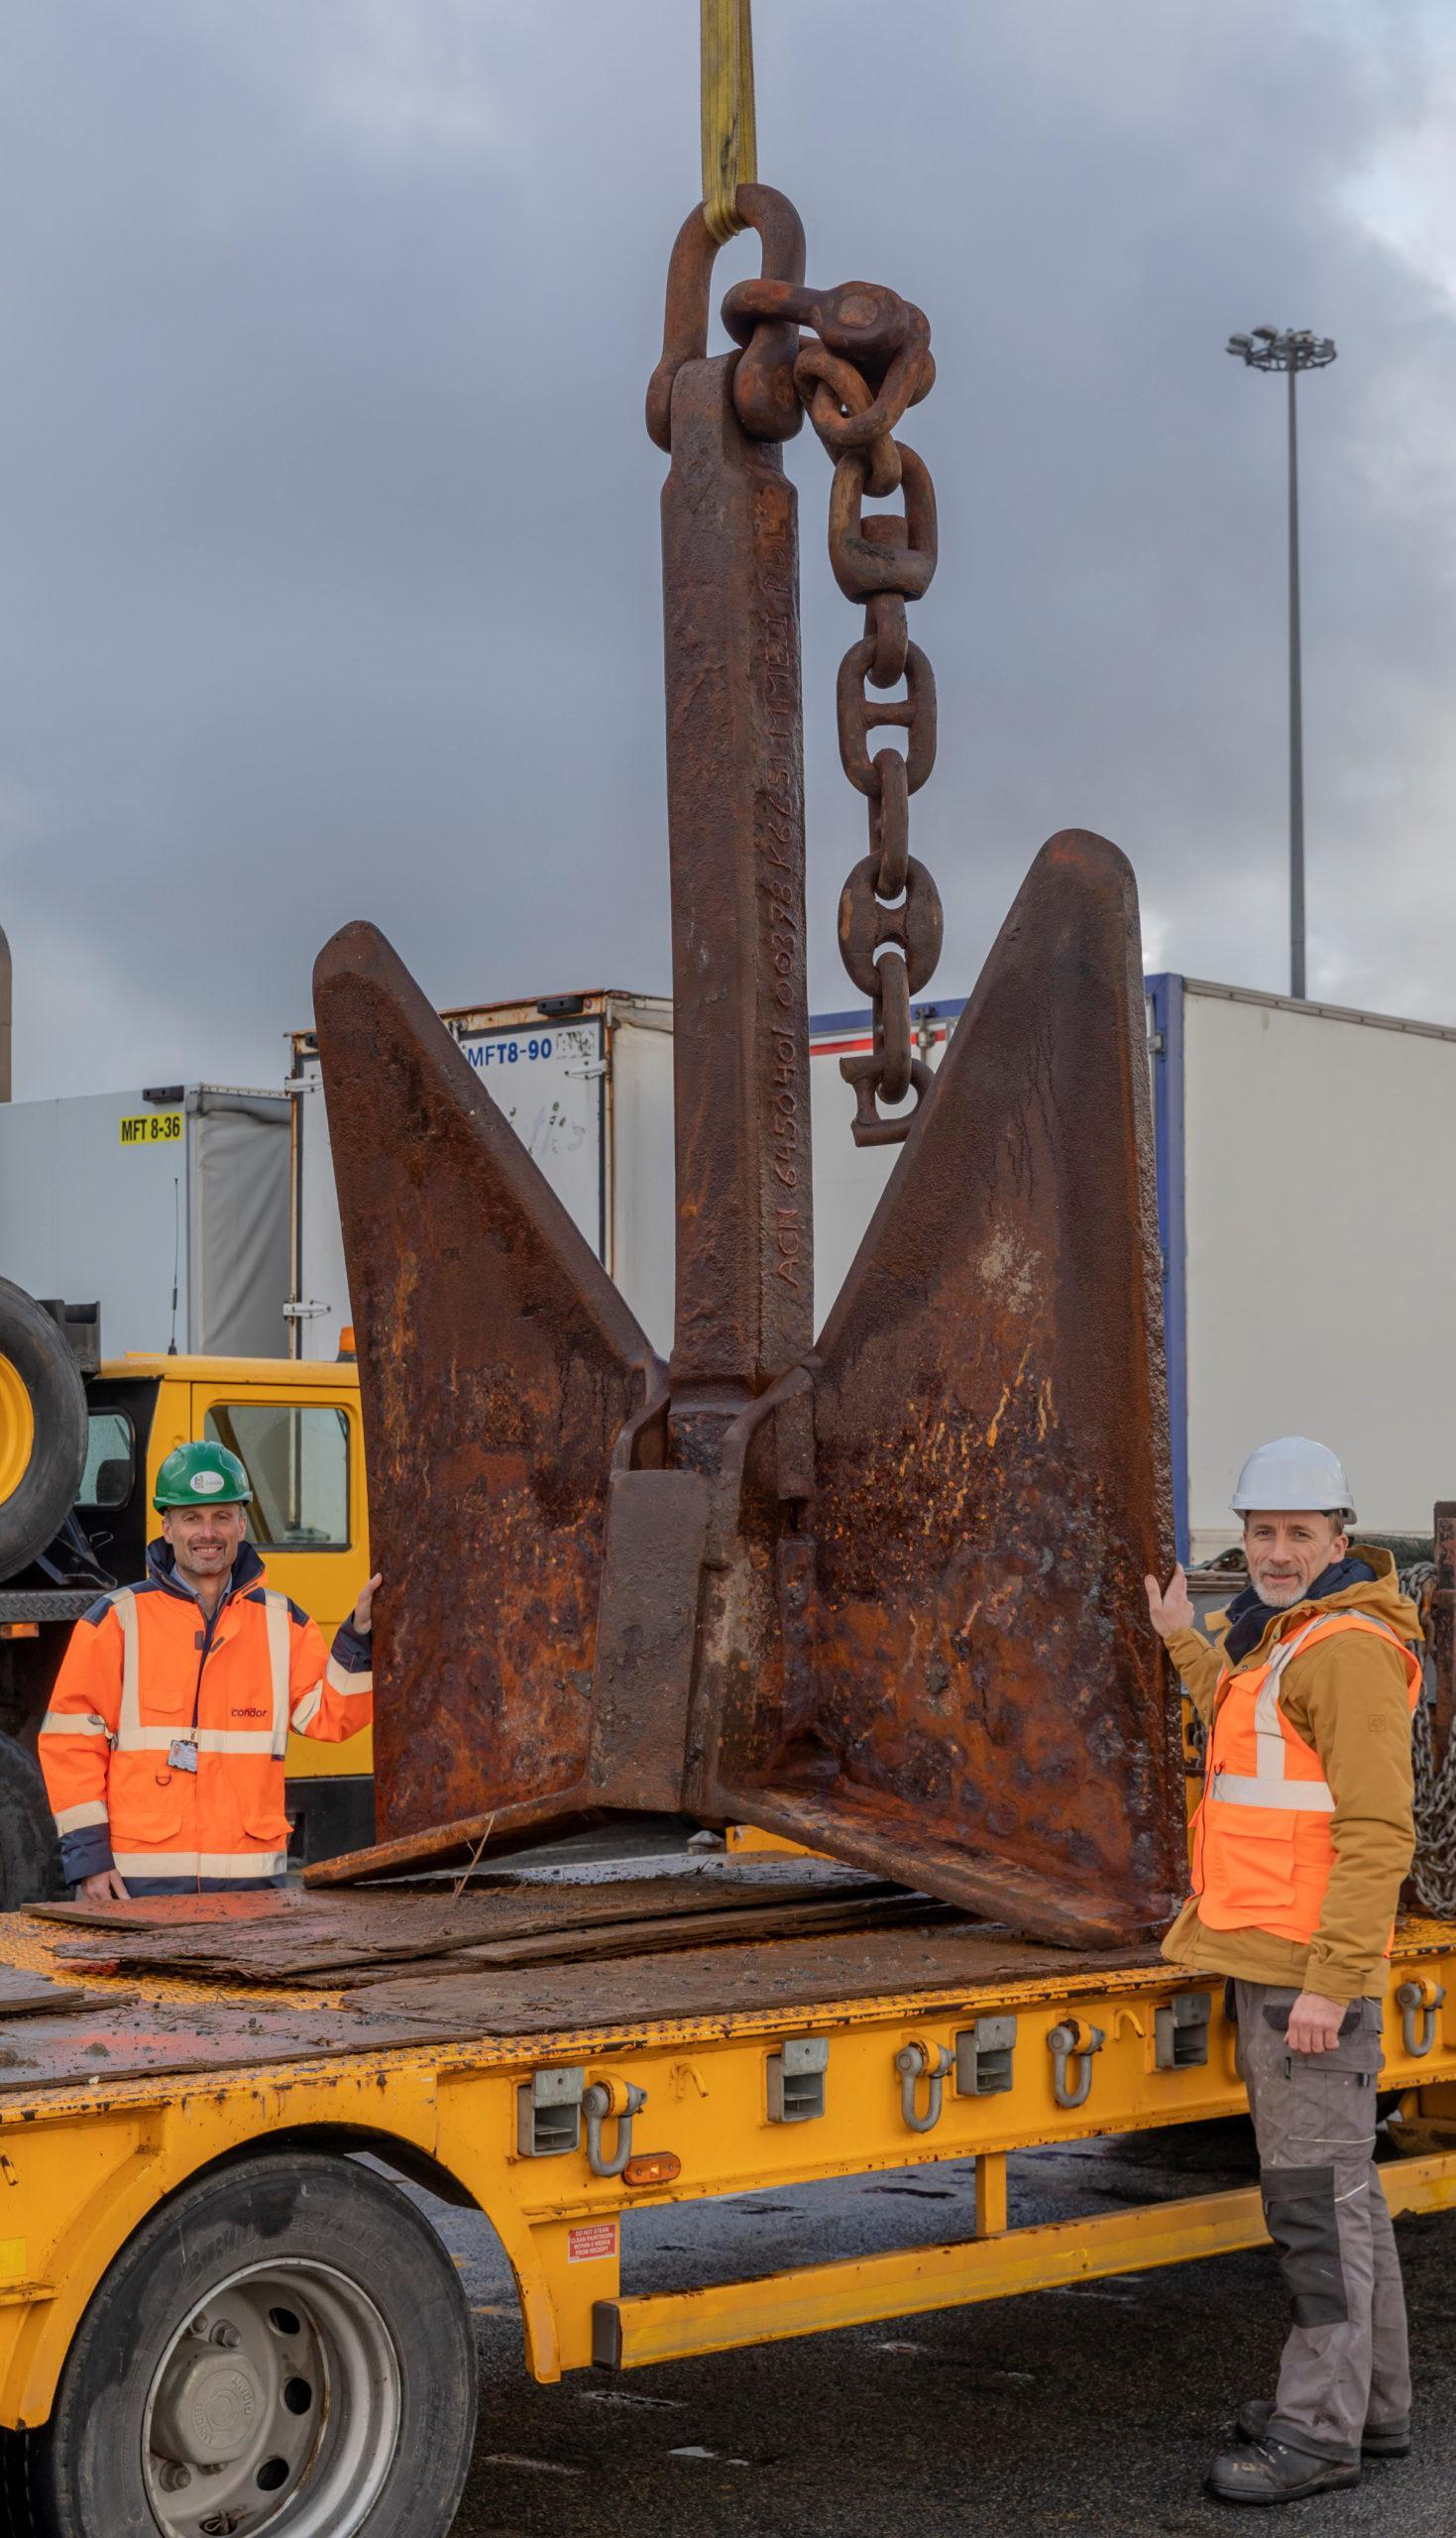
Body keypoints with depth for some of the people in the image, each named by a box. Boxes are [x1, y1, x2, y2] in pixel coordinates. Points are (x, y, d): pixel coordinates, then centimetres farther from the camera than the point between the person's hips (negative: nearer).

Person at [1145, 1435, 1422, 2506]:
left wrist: (1329, 1984, -25)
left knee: (1316, 2188, -6)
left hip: (1310, 1965, -10)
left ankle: (1319, 2434, -1)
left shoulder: (1351, 1648, -17)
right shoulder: (1282, 1636, 14)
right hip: (1270, 1955, 10)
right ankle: (1370, 2401, 23)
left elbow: (1377, 1834, -22)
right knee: (1332, 2179, 15)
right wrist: (1187, 1646, 42)